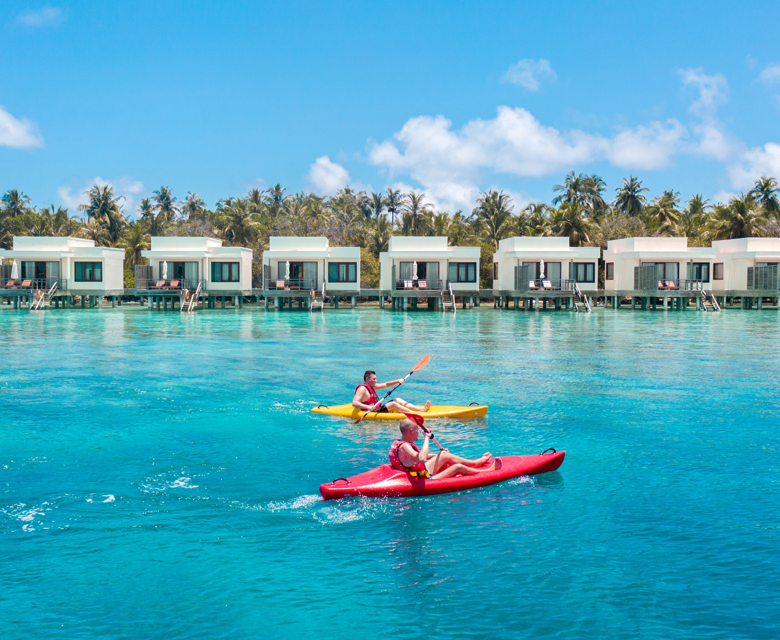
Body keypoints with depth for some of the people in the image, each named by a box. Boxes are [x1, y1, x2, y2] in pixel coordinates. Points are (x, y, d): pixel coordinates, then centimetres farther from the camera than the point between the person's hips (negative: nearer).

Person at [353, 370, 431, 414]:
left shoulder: (371, 386, 16)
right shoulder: (362, 389, -14)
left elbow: (386, 385, 23)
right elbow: (354, 403, -27)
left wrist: (398, 381, 7)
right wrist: (368, 407, -41)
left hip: (378, 409, 11)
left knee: (398, 400, 7)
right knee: (393, 404, -23)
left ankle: (421, 409, -5)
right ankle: (416, 413, -27)